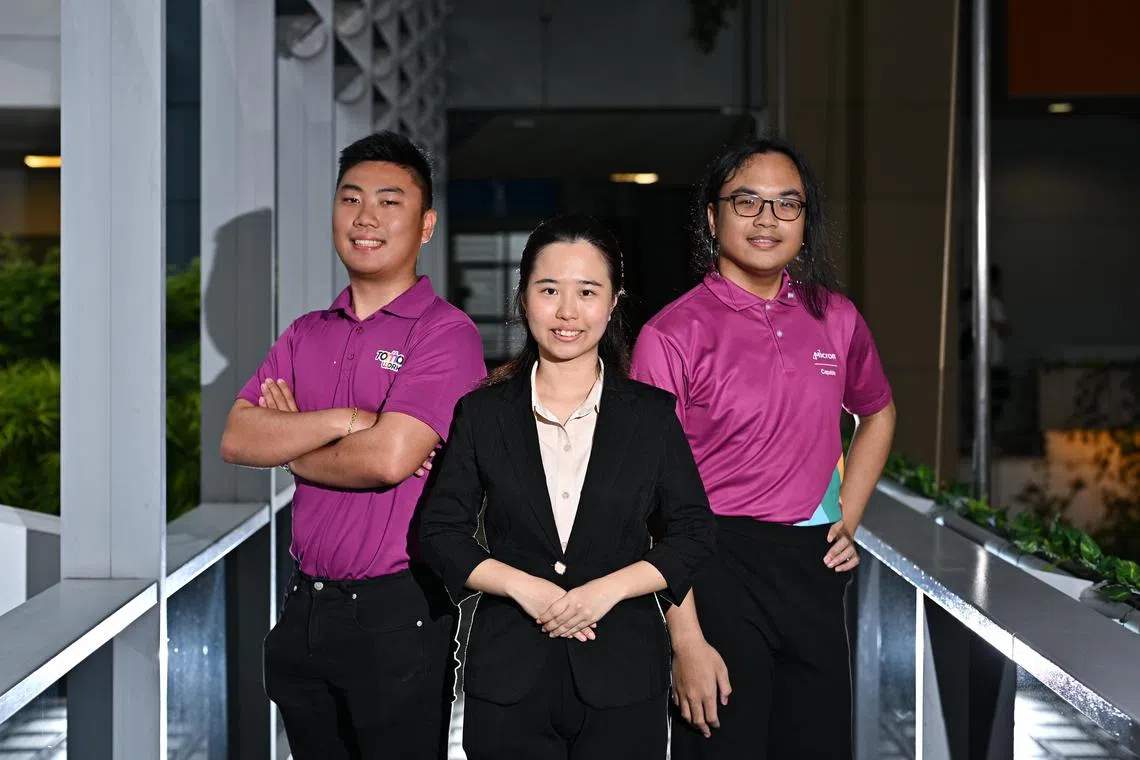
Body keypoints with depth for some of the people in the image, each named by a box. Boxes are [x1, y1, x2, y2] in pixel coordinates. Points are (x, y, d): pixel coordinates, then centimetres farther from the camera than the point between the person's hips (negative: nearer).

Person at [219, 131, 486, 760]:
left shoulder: (444, 333, -10)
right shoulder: (306, 335, 11)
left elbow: (388, 459, -22)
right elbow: (236, 440, -2)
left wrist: (292, 447, -4)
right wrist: (345, 421, -16)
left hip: (397, 612, -6)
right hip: (305, 606, 6)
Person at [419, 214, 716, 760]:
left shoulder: (653, 414, 3)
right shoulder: (483, 413, 3)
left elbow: (693, 533, 3)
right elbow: (441, 532, 3)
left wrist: (609, 588, -11)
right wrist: (523, 586, -11)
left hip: (624, 675, 0)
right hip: (508, 675, 0)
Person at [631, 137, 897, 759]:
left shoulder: (834, 318, 6)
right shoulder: (672, 334, -9)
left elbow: (877, 414, 26)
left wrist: (847, 520, 13)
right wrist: (686, 639, -15)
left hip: (813, 569, 5)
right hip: (717, 570, -5)